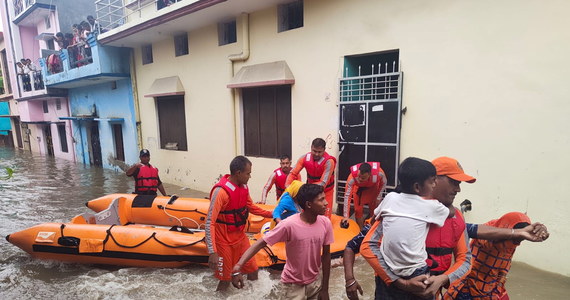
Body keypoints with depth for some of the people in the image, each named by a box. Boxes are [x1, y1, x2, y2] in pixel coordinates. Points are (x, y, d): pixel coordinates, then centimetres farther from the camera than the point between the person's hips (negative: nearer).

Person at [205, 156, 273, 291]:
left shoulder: (243, 186, -3)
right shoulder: (221, 191, -27)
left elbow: (251, 207, 13)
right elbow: (209, 222, -27)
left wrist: (271, 214, 7)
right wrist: (212, 252, -32)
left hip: (241, 236, 7)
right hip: (224, 241, -7)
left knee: (253, 270, 16)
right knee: (225, 279, 8)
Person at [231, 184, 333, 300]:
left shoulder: (326, 223, -14)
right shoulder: (289, 225, -27)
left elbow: (326, 255, -3)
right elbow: (261, 243, -23)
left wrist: (325, 288, 2)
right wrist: (238, 267, -35)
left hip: (315, 281, 4)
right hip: (294, 284, -3)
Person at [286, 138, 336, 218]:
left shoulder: (329, 161, -26)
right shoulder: (305, 158, -13)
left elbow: (323, 183, -29)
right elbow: (293, 173, -10)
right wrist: (288, 186, -28)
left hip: (325, 192, -3)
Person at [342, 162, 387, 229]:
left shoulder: (379, 173, -39)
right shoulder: (352, 177, -41)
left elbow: (383, 183, -13)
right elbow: (347, 195, -36)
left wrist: (378, 197, -12)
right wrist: (346, 216, -36)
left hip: (373, 189, 1)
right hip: (359, 190, -1)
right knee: (358, 210, -1)